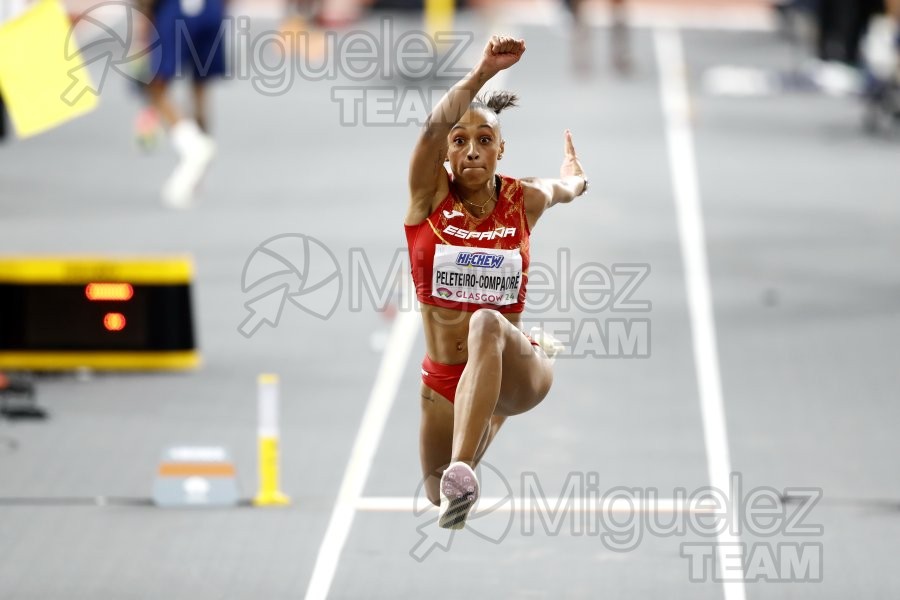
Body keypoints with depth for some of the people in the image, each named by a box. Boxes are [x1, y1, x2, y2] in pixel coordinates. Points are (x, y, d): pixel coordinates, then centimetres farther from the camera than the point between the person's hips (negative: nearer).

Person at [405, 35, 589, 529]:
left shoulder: (524, 202, -5)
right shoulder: (430, 196, -8)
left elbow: (566, 188, 21)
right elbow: (435, 125, -28)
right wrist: (482, 74, -42)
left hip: (515, 372, -3)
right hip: (444, 381, 3)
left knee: (486, 324, -37)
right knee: (438, 493, 17)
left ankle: (462, 471, -52)